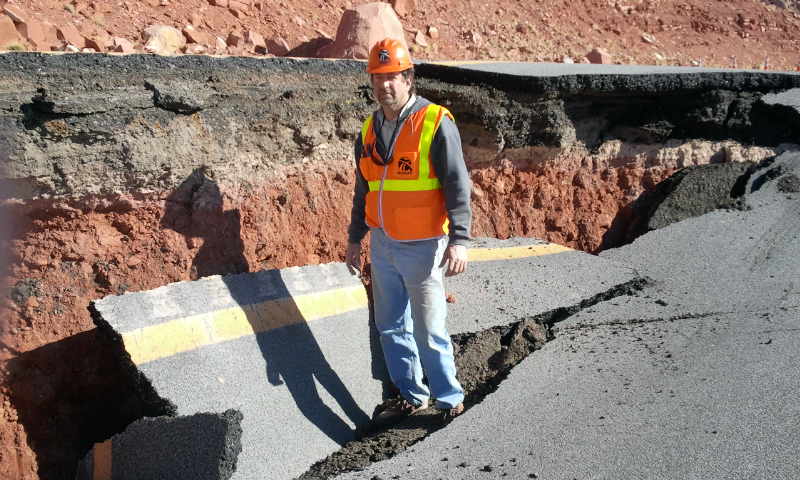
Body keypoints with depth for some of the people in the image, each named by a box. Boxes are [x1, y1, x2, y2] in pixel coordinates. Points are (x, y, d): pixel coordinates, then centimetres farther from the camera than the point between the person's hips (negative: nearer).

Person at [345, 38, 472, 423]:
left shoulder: (436, 123, -10)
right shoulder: (370, 129, 10)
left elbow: (457, 186, -13)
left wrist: (459, 240, -22)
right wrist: (354, 238, 20)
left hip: (422, 246, -6)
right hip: (382, 245, 7)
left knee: (429, 330, -1)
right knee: (391, 327, 13)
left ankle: (450, 399, 19)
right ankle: (411, 396, 29)